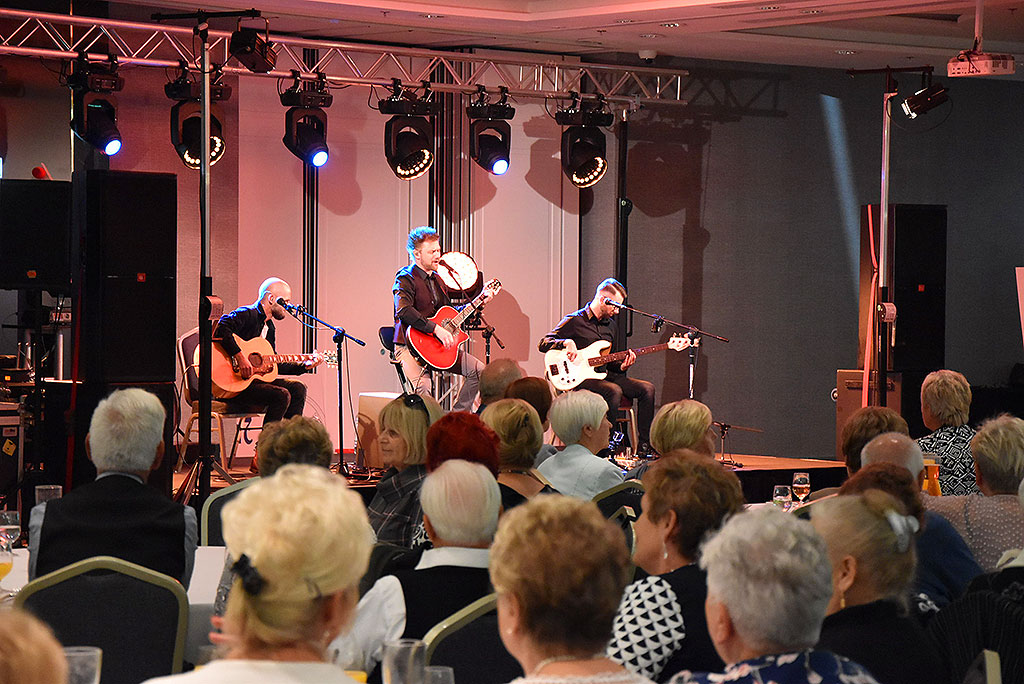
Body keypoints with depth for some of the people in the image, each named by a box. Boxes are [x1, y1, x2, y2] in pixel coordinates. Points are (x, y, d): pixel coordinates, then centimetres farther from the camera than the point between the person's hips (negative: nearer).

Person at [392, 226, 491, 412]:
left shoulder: (437, 280, 18)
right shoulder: (406, 278, -10)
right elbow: (403, 311, -28)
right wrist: (436, 329, -31)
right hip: (410, 346, -8)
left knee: (478, 369, -3)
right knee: (423, 386, -33)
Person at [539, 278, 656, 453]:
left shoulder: (611, 324, 17)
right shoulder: (575, 321, -4)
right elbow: (543, 344, -6)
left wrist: (621, 366, 0)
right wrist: (566, 343, -23)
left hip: (603, 376, 7)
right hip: (579, 379, -7)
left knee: (646, 389, -11)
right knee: (614, 391, -35)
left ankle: (644, 447, -10)